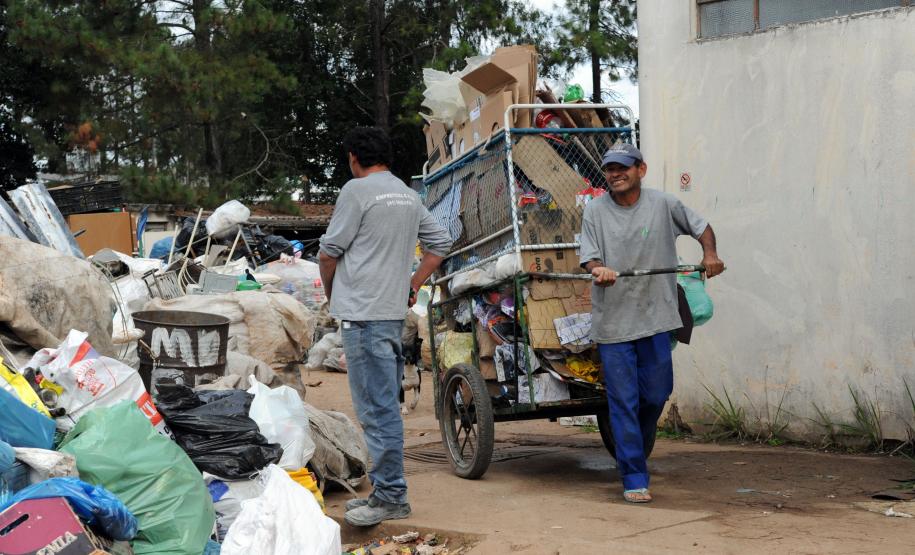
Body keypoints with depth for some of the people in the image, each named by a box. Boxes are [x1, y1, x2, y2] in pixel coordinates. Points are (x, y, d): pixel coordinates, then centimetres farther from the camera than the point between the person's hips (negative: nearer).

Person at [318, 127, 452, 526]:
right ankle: (385, 492, 19)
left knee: (378, 409, -7)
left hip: (362, 313, -8)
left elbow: (328, 253, -7)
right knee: (384, 406, 13)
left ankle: (390, 496, -7)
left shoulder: (357, 190, -9)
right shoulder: (408, 195, 16)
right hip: (394, 312, 9)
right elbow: (440, 243, 23)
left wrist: (330, 293, 11)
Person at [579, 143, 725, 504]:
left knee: (656, 395, 8)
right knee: (623, 402, -2)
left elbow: (701, 227, 14)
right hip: (612, 321, -1)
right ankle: (634, 478, 4)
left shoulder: (663, 205, 3)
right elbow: (589, 258, -3)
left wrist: (710, 253, -7)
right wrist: (598, 269, -26)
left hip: (656, 316, 1)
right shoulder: (595, 211, 1)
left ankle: (635, 452, 36)